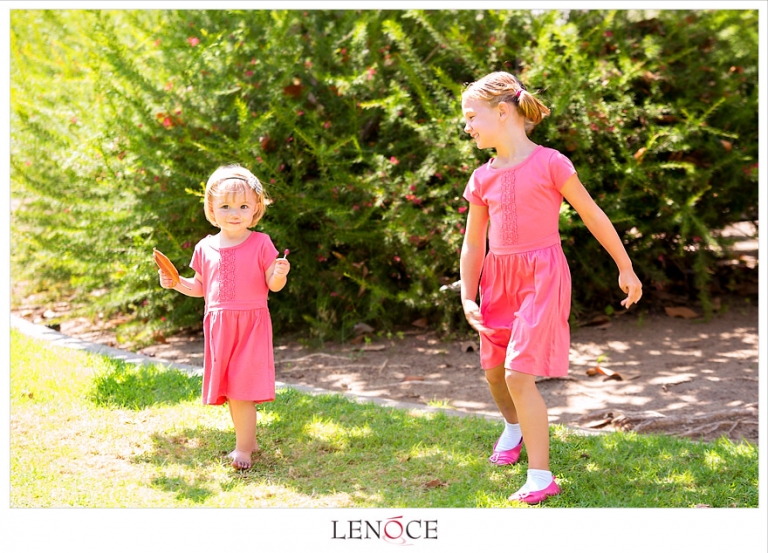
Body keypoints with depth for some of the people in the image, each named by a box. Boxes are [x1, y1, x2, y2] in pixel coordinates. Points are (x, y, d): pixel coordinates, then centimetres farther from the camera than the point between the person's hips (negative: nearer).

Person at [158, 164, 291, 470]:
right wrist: (176, 283, 3)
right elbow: (200, 287, 18)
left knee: (241, 388, -10)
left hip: (251, 324, -4)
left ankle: (243, 449, -2)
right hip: (218, 326, 5)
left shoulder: (260, 244, -5)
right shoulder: (205, 248, 7)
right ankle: (248, 441, 25)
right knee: (229, 388, 10)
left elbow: (273, 286, -5)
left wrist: (279, 275, -26)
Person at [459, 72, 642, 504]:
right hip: (498, 278, 6)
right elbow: (473, 244, 12)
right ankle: (513, 428, 51)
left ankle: (541, 477, -8)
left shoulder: (549, 163, -10)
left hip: (542, 275, -6)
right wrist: (468, 298, 3)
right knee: (494, 369, 18)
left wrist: (626, 268, 3)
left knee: (519, 374, -16)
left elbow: (593, 215, -2)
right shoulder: (483, 179, 6)